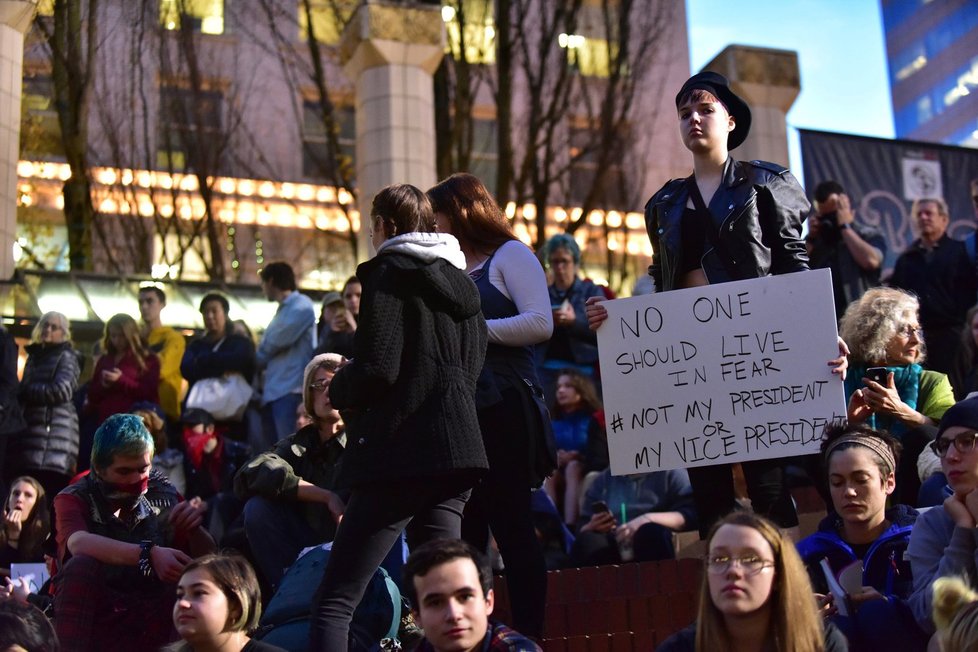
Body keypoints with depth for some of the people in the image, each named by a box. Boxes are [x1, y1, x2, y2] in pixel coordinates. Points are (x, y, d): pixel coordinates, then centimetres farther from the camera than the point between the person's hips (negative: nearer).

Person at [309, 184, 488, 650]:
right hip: (456, 451, 8)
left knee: (335, 601, -7)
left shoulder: (388, 273, -4)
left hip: (402, 453, -8)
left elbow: (377, 367, -15)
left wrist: (338, 392, 6)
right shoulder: (461, 282, 18)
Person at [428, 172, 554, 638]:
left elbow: (540, 324, -12)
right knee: (465, 533, 6)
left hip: (501, 409, -7)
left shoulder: (509, 254, 2)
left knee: (511, 527, -5)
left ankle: (528, 636, 0)